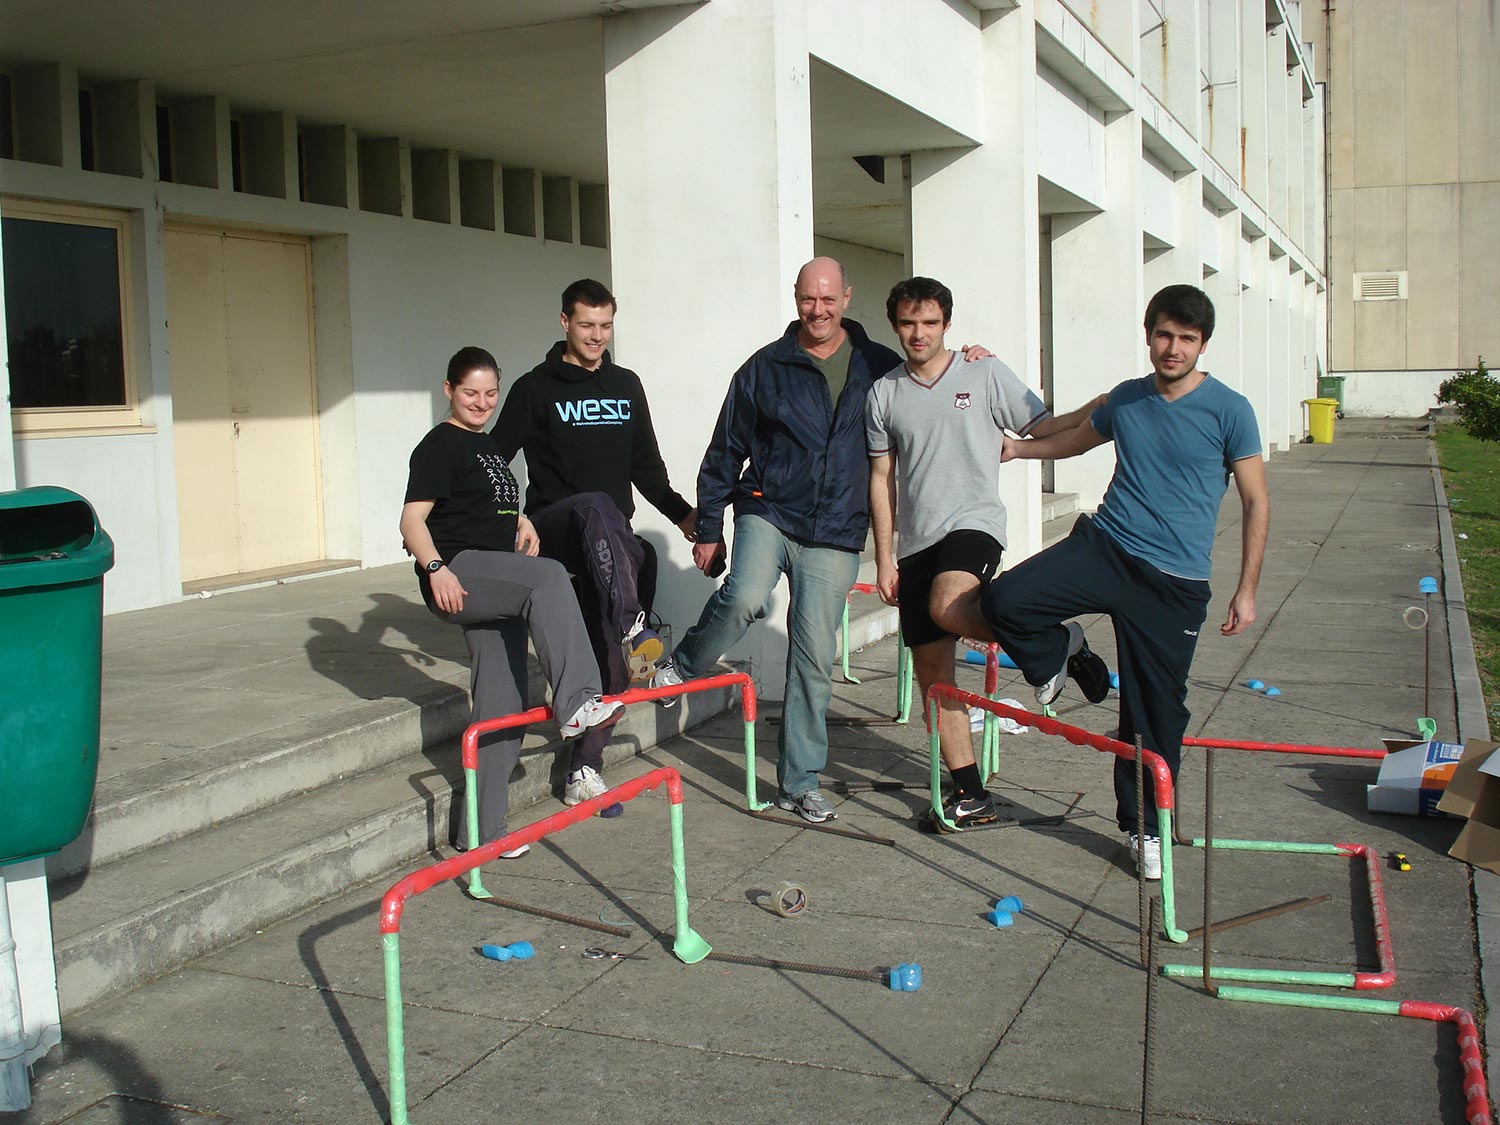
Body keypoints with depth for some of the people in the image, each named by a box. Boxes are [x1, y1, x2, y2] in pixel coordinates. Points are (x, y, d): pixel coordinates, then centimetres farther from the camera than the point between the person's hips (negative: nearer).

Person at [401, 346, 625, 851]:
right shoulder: (440, 445, -4)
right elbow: (413, 519, -13)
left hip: (495, 586, 8)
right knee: (548, 577, -33)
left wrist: (521, 520, 17)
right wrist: (436, 568, -29)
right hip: (458, 573, -8)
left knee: (502, 705, 4)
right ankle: (576, 703, -41)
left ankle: (486, 829, 12)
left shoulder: (488, 445, 21)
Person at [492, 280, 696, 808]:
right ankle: (634, 628, -55)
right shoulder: (536, 388, 3)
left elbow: (645, 464, 23)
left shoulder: (626, 386, 17)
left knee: (607, 654, -6)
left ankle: (586, 764, 2)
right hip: (552, 527, -4)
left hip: (611, 537, 5)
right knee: (595, 506, -40)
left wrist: (680, 512, 15)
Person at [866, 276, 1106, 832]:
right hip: (917, 540, 5)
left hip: (973, 523, -4)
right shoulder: (884, 394, 10)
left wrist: (1102, 408, -13)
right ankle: (970, 794, 14)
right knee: (932, 672, 3)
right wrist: (884, 557, 8)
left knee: (947, 608, -36)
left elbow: (1045, 430, 5)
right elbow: (882, 478, 12)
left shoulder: (986, 375, 2)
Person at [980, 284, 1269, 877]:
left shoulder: (1228, 410, -4)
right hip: (1103, 546, 3)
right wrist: (1018, 448, 25)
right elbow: (1077, 438, 32)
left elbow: (1256, 503, -1)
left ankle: (1144, 826, 23)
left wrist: (1246, 590, -4)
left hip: (1174, 582, -3)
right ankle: (1059, 653, 13)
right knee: (1003, 600, -20)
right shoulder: (1126, 400, 8)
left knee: (1156, 709, 3)